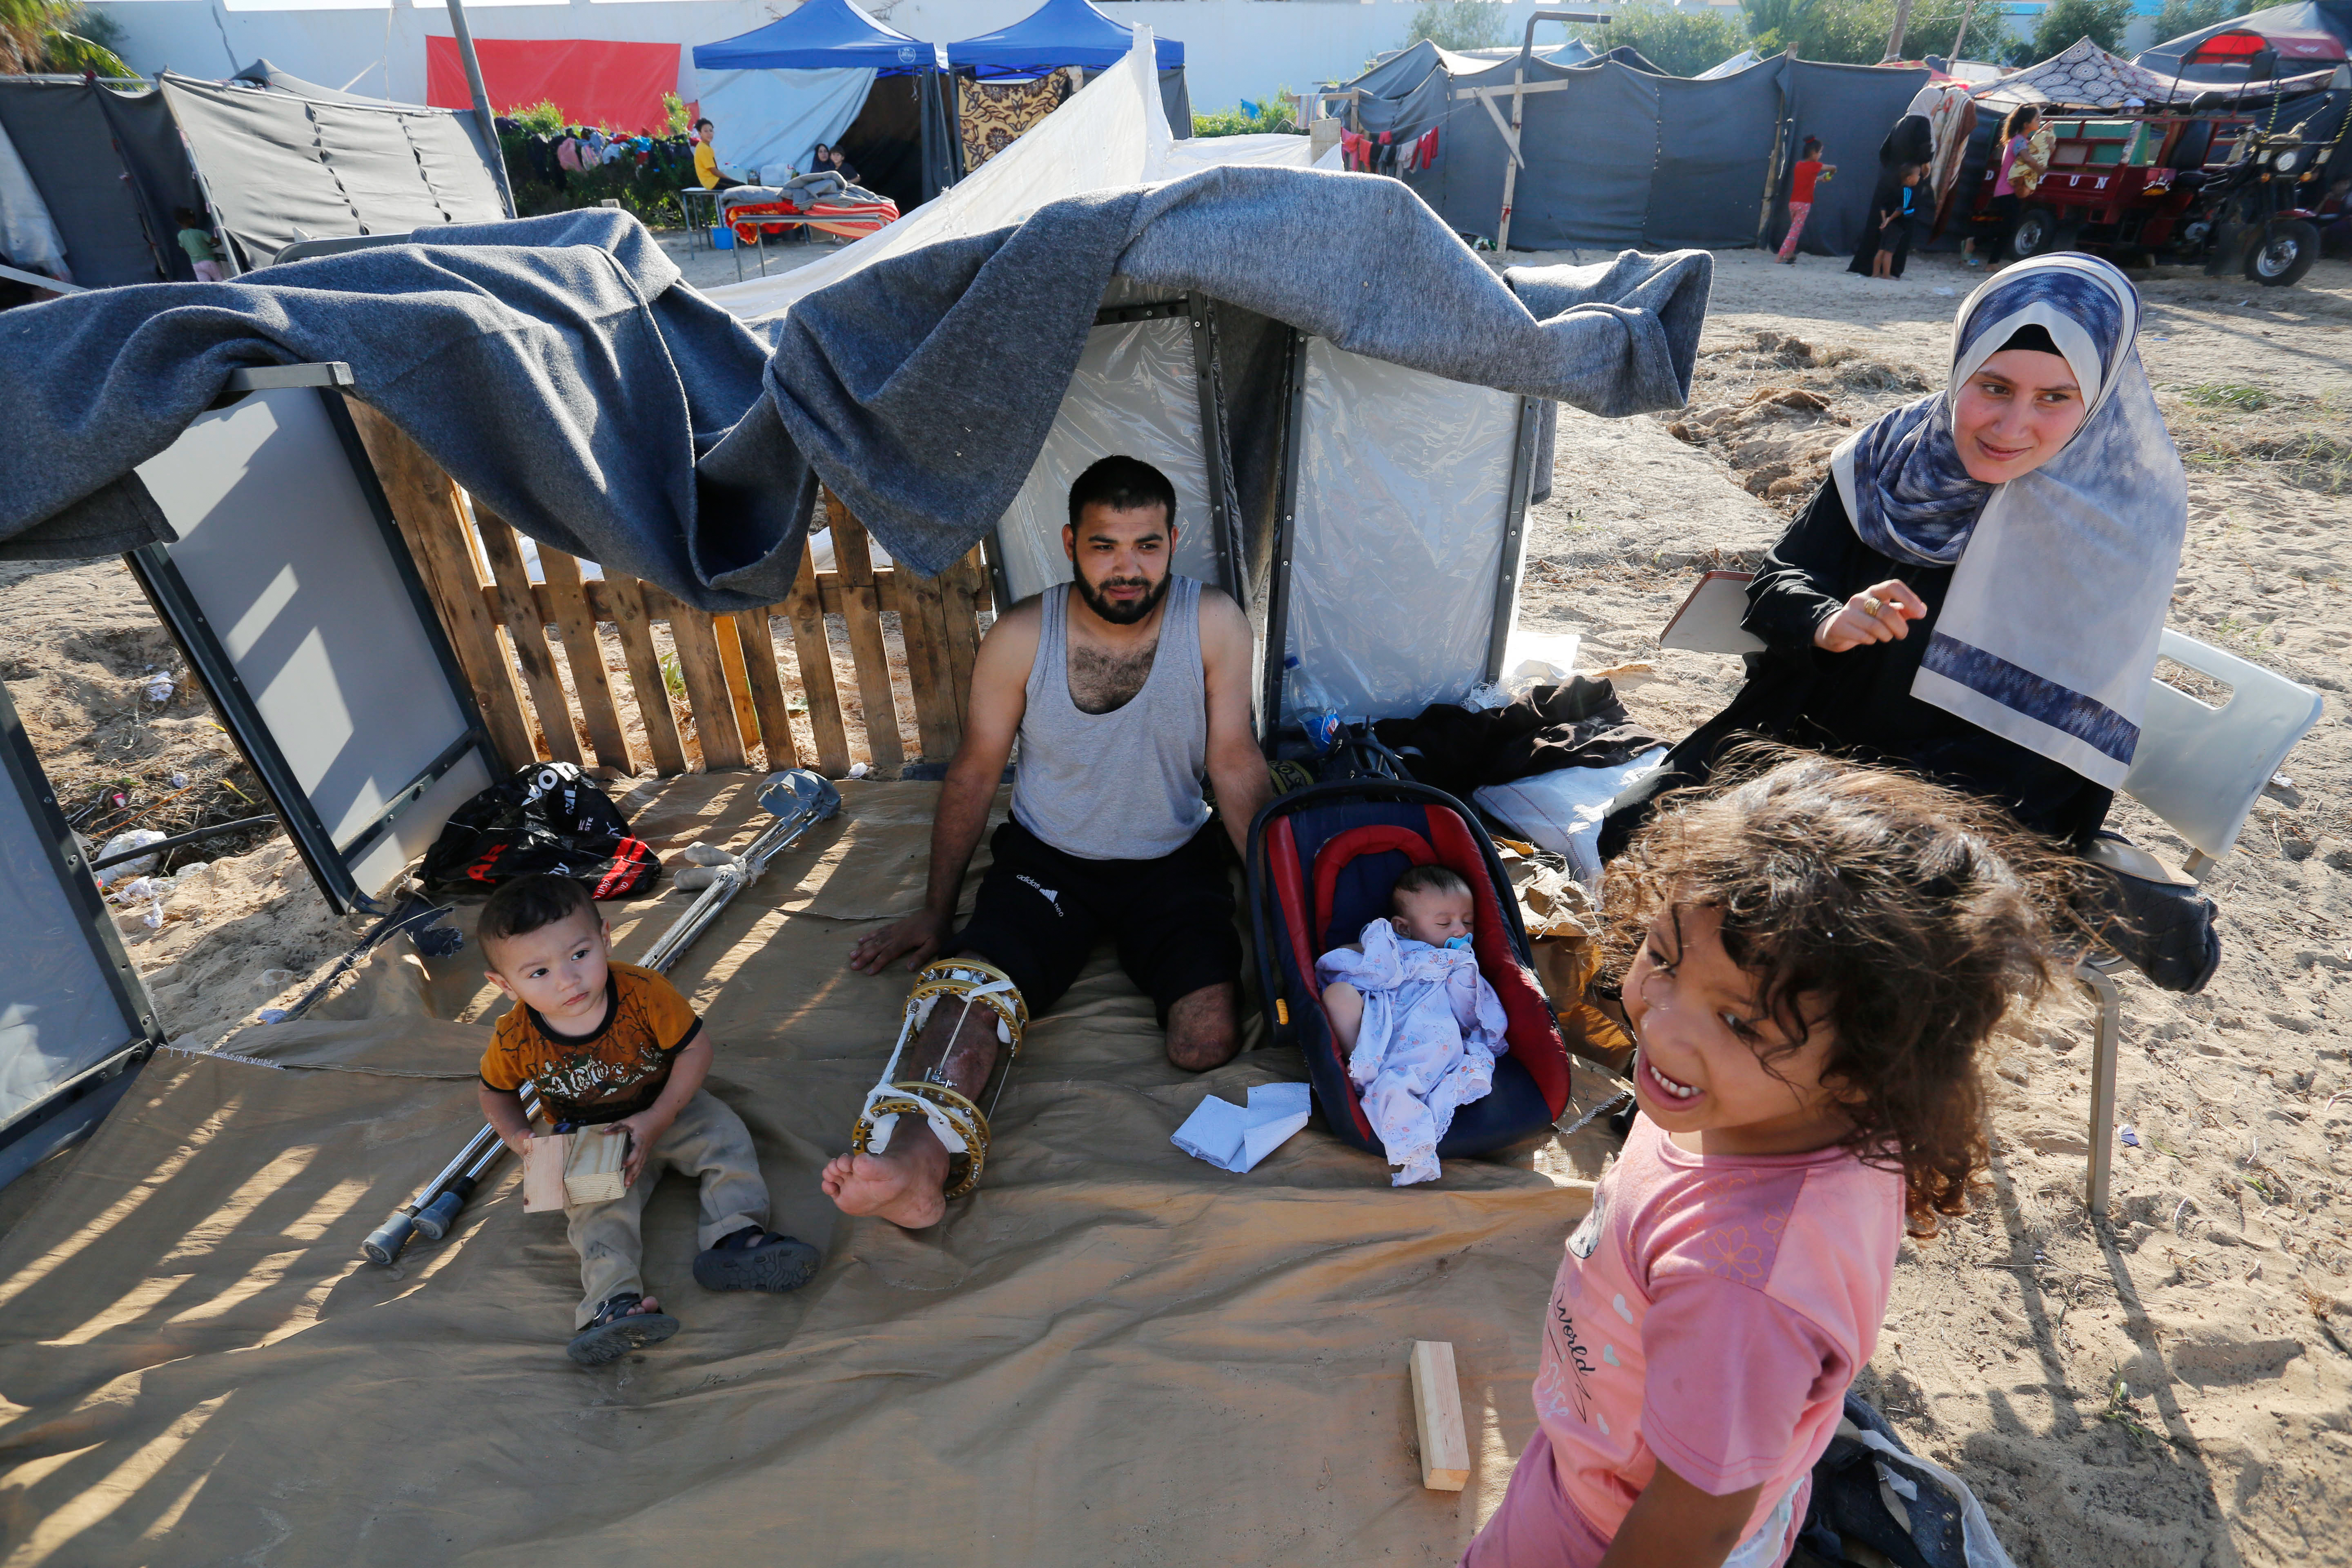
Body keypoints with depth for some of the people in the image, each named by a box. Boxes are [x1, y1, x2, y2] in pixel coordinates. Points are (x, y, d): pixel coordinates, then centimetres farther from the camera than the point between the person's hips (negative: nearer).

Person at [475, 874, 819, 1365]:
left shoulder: (643, 993, -29)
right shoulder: (515, 1042, -21)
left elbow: (695, 1048, -19)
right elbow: (495, 1093, 2)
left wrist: (658, 1120, -25)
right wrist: (519, 1137, -16)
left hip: (668, 1109, 0)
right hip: (587, 1142, 0)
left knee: (725, 1136, -20)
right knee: (596, 1206, -22)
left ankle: (736, 1236, -24)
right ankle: (615, 1299, -31)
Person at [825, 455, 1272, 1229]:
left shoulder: (1214, 624, -12)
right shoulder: (1021, 637, -11)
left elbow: (1235, 767, -5)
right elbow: (974, 772, 0)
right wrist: (935, 910, 5)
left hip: (1172, 859, 0)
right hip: (1048, 858, 0)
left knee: (1208, 1040, -24)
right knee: (970, 983, -30)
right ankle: (918, 1158, -47)